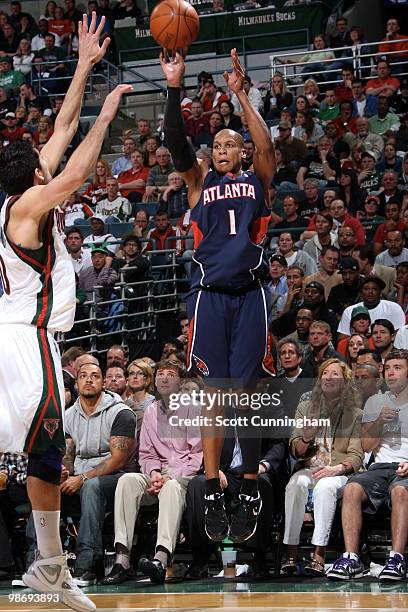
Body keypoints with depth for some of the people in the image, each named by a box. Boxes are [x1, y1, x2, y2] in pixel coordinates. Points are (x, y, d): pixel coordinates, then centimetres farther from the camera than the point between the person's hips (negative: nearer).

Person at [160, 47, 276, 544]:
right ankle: (212, 497, 2)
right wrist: (174, 88, -14)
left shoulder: (257, 181, 13)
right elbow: (174, 142, -1)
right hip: (209, 294, 1)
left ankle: (249, 494, 4)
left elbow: (266, 145, -6)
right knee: (213, 395, -1)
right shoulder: (200, 182, 14)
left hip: (248, 295, -1)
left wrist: (240, 94, -14)